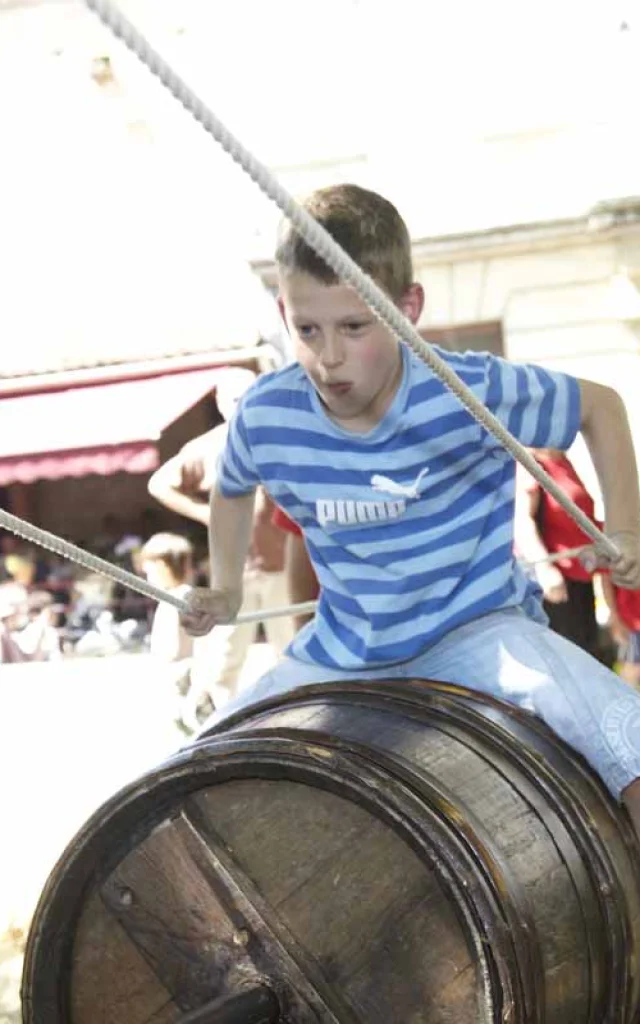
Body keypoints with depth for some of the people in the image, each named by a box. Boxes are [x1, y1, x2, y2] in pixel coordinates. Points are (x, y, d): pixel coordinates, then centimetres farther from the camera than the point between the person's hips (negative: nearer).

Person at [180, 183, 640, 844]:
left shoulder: (471, 391, -22)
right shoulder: (265, 417, -12)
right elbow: (232, 491, 15)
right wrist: (224, 590, 8)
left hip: (478, 630, -4)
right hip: (343, 651, 4)